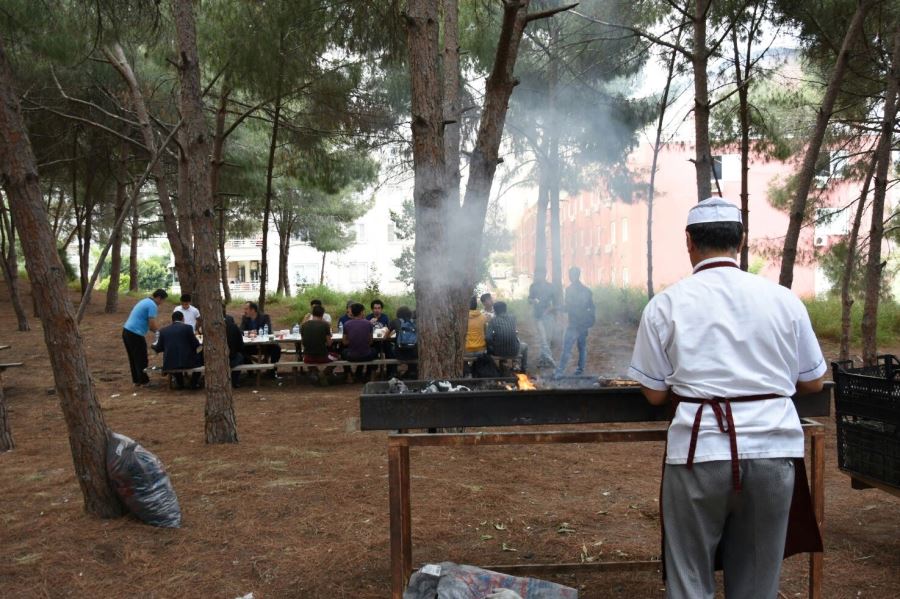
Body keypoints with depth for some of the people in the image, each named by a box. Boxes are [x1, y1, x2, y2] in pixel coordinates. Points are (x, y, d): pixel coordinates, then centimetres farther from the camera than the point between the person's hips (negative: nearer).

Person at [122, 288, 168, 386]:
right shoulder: (152, 305, -12)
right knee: (141, 359, 2)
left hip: (126, 331, 10)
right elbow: (152, 325, -17)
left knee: (133, 358, 16)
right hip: (135, 334, -10)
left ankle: (136, 380, 24)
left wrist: (158, 330, 19)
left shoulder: (145, 301, 18)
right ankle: (144, 381, 9)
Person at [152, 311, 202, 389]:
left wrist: (154, 346, 36)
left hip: (169, 364, 3)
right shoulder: (187, 327, -3)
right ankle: (194, 383, 22)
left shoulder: (163, 330, 7)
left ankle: (179, 383, 35)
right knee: (200, 357, 26)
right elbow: (196, 345, 1)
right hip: (187, 362, -3)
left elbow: (159, 349, 13)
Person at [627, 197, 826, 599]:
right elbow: (812, 382, 12)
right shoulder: (783, 299, 3)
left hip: (701, 449, -2)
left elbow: (654, 393, 0)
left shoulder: (666, 304, -3)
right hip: (774, 448, 3)